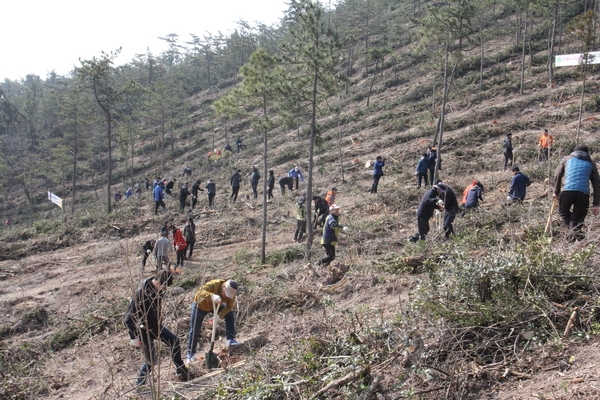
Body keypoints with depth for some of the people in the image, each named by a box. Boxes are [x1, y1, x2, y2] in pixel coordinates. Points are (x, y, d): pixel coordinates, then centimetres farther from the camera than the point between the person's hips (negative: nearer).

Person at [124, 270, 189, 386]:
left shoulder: (158, 290, -6)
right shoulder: (142, 293, -30)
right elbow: (130, 318, -26)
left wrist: (159, 329, 15)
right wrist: (134, 337, -21)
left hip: (154, 325, 8)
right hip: (143, 328, -8)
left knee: (174, 340, 8)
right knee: (151, 359, -3)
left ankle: (181, 370, 23)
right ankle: (140, 384, 17)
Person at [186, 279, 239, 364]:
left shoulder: (231, 292, -25)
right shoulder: (213, 285, -40)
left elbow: (229, 307, -20)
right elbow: (201, 292, -54)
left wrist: (219, 315, -35)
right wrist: (212, 296, -73)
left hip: (215, 305, 4)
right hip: (200, 305, -4)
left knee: (230, 314, -13)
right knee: (194, 330, 0)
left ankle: (231, 340, -6)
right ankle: (191, 353, 17)